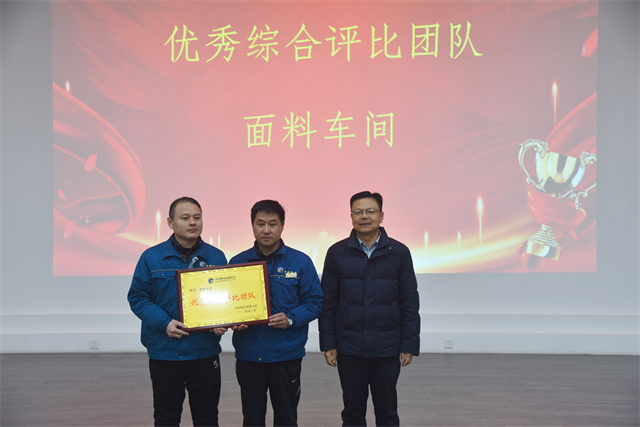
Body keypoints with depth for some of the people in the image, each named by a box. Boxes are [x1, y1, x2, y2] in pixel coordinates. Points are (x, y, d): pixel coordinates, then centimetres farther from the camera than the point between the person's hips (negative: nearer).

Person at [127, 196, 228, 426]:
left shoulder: (216, 257, 4)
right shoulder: (151, 257, -1)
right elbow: (137, 297, -2)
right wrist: (164, 323, -16)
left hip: (205, 353, 1)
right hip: (164, 352, -1)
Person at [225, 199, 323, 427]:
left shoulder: (300, 262, -1)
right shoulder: (237, 262, 5)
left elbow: (315, 302, -1)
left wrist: (290, 319, -17)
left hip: (286, 354, -2)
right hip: (248, 354, 2)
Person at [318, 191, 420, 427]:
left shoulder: (399, 252, 1)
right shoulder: (337, 253, 1)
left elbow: (410, 302, 2)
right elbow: (328, 302, 3)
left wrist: (410, 345, -2)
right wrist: (328, 344, -1)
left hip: (387, 348, 0)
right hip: (349, 348, 0)